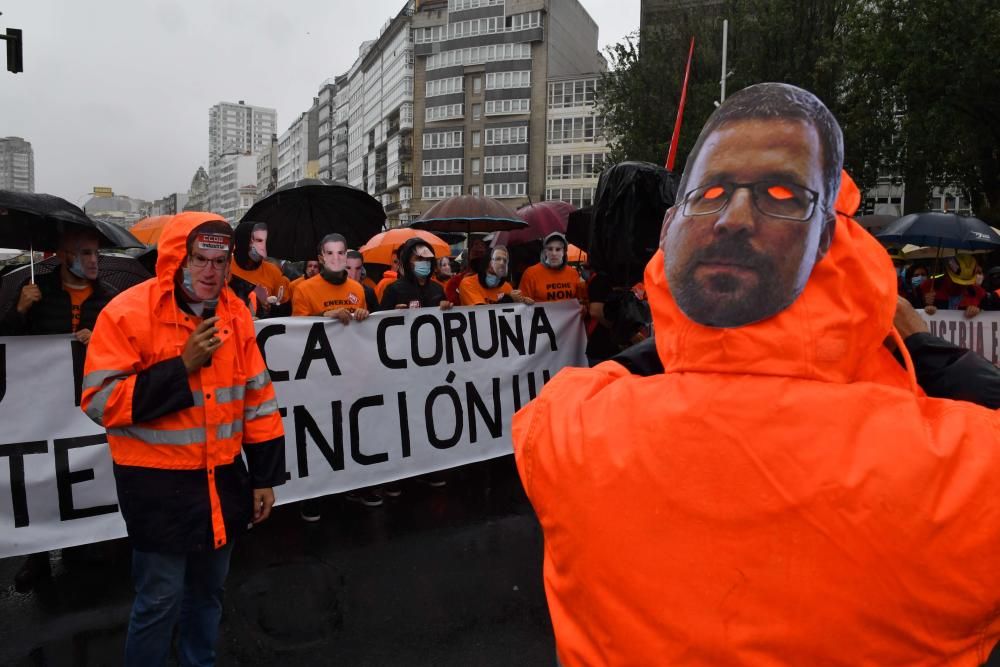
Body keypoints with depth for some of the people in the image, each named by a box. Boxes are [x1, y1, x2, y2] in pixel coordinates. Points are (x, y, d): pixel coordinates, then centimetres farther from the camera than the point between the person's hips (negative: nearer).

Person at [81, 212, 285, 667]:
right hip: (158, 484, -5)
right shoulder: (128, 312, -13)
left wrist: (265, 476, 5)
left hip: (223, 478, 5)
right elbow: (100, 402, -17)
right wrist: (182, 367, -24)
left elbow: (257, 399, 6)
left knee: (208, 590, 20)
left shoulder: (235, 314, 1)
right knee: (160, 600, 4)